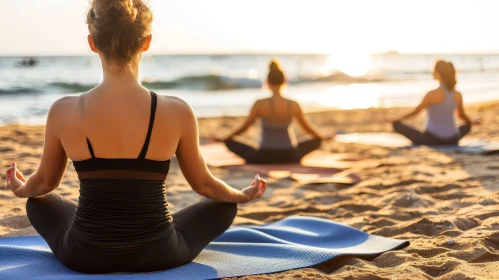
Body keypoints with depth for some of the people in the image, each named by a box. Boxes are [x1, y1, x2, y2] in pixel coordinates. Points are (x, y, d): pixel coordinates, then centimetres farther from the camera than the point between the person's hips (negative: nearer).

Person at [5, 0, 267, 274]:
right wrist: (243, 195, 24)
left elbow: (44, 182, 6)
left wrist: (21, 189, 31)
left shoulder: (63, 112, -13)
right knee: (223, 205, 28)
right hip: (157, 255, -1)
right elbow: (203, 184, 1)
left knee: (40, 202, 33)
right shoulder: (176, 112, -15)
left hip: (85, 257, 1)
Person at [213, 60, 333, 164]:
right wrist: (323, 137, 28)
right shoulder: (293, 105, -6)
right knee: (317, 141, 26)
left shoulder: (260, 105, -12)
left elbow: (243, 128, -1)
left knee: (230, 143, 15)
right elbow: (308, 128, 8)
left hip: (264, 158, -1)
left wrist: (224, 139, 15)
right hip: (288, 157, 1)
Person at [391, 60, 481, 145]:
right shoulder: (458, 95, 1)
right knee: (467, 126, 37)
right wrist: (472, 122, 38)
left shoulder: (433, 94, -15)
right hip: (452, 140, 5)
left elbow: (415, 112, -8)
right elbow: (462, 115, 17)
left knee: (397, 125, -1)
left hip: (432, 139, -4)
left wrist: (399, 119, 7)